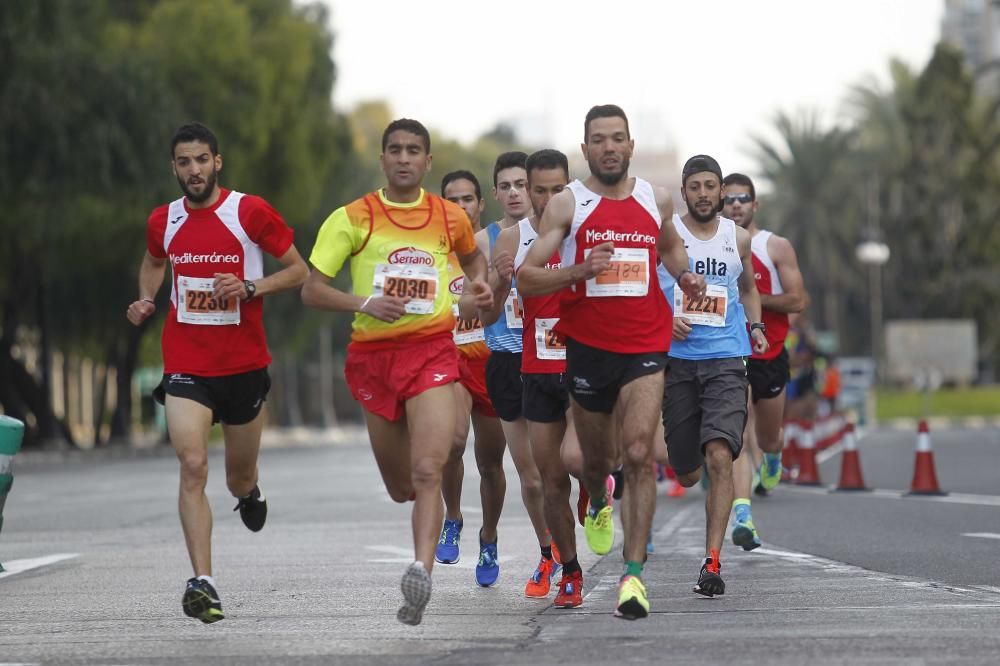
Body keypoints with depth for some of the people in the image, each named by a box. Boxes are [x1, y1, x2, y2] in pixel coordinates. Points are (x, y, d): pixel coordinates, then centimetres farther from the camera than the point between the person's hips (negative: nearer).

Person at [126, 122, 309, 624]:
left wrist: (250, 288, -18)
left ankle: (249, 491, 54)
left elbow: (299, 271, -2)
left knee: (239, 479, 14)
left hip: (244, 365, -1)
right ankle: (202, 583, -21)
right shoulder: (163, 221, 3)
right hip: (186, 366, 1)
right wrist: (145, 301, 6)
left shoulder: (251, 212, -7)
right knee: (193, 467, -18)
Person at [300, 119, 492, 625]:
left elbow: (472, 256, 29)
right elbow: (311, 290, -2)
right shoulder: (352, 219, 0)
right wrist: (365, 303, -18)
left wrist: (479, 282, 6)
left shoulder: (450, 217, 6)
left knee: (427, 472, -19)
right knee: (399, 486, 11)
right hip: (373, 352, 1)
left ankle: (421, 571, -29)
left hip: (433, 350, -1)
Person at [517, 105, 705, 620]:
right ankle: (598, 504, 53)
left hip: (646, 346, 0)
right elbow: (526, 279, -7)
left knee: (638, 452, -17)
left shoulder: (656, 200, 6)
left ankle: (634, 573, -17)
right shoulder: (566, 205, -3)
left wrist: (685, 275, 7)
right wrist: (578, 271, -24)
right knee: (596, 459, 15)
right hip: (588, 345, 0)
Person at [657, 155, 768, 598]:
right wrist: (663, 321, -13)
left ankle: (712, 562, -19)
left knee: (720, 457, -19)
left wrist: (756, 326, 9)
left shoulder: (738, 238, 9)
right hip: (677, 361, 0)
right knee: (687, 474, 7)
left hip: (726, 361, 0)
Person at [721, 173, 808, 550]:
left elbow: (798, 301, -7)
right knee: (737, 436, -18)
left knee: (767, 439, 18)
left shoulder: (776, 247, -2)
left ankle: (772, 458, 56)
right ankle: (743, 518, -27)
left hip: (770, 354, 1)